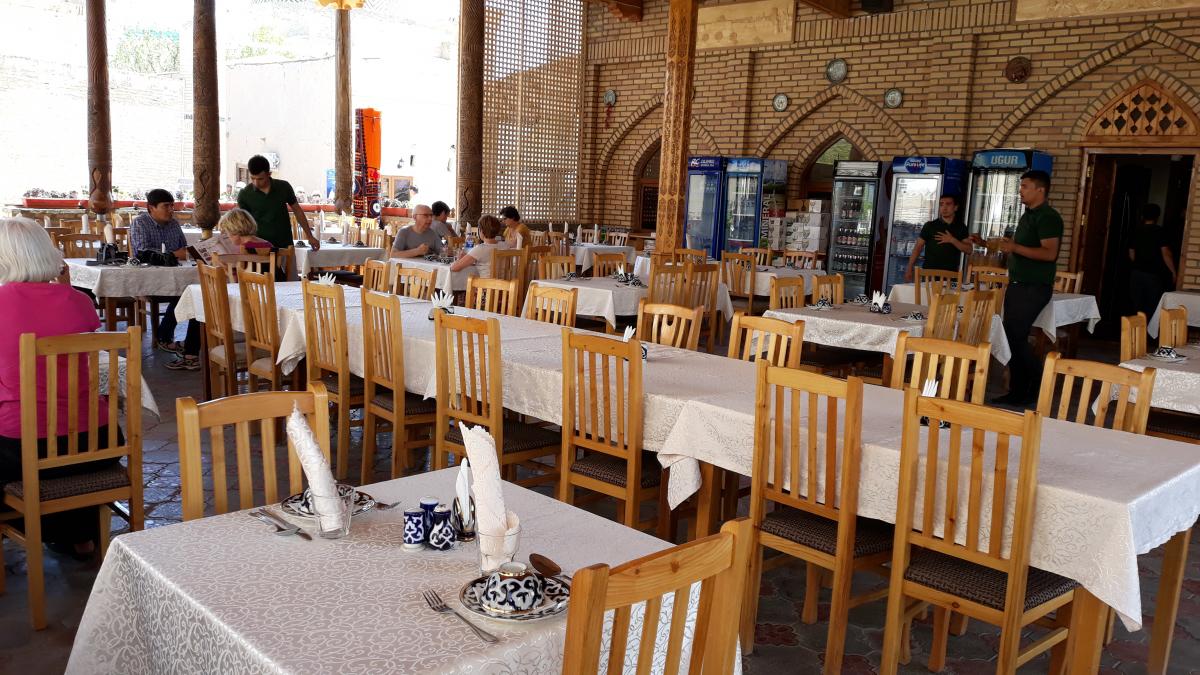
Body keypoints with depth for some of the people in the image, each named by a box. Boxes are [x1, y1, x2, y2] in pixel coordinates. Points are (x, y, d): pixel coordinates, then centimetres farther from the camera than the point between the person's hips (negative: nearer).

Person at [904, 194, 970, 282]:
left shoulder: (961, 228, 9)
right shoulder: (930, 226, 3)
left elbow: (968, 250, 3)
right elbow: (918, 247, 2)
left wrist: (952, 240, -12)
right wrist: (909, 269, -5)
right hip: (929, 274, -1)